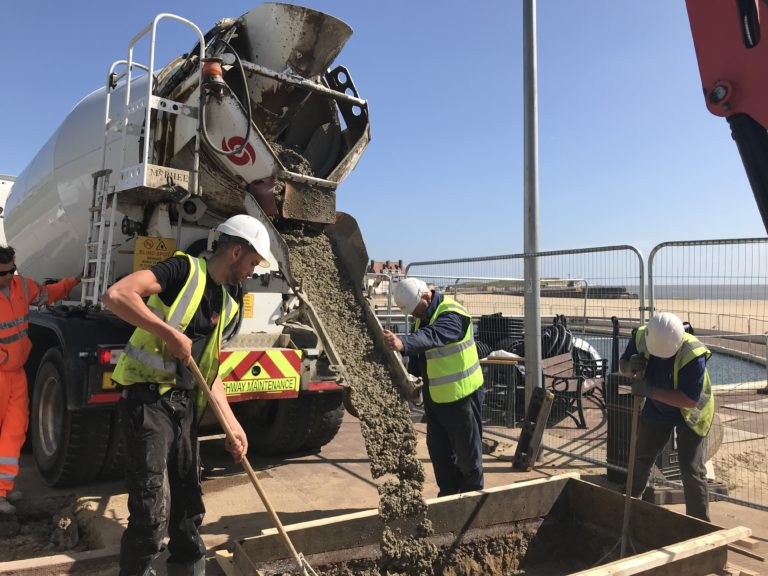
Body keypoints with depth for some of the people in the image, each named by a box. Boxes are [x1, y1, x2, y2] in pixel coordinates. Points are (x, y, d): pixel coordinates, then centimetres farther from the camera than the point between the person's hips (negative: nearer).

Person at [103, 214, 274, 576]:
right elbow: (116, 295, -23)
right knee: (153, 511, -3)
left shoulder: (225, 305, 13)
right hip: (147, 399, -8)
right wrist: (171, 333, -23)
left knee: (189, 504, 16)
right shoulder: (184, 269, -10)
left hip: (184, 404, 8)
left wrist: (232, 424, 10)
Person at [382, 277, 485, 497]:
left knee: (467, 449, 6)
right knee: (438, 448, 14)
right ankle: (448, 495, 30)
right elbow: (417, 354, 16)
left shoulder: (452, 315, -22)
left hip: (463, 393, -8)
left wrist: (403, 343, -59)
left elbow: (432, 337, -43)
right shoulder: (423, 318, 6)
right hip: (435, 396, 8)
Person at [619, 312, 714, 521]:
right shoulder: (641, 337, -23)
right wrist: (630, 366, -32)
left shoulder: (693, 354, -36)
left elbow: (690, 400, -35)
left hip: (690, 413, -5)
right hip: (656, 409, 5)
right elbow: (622, 366, -8)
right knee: (640, 458, 17)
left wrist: (652, 391, -43)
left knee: (691, 470, -4)